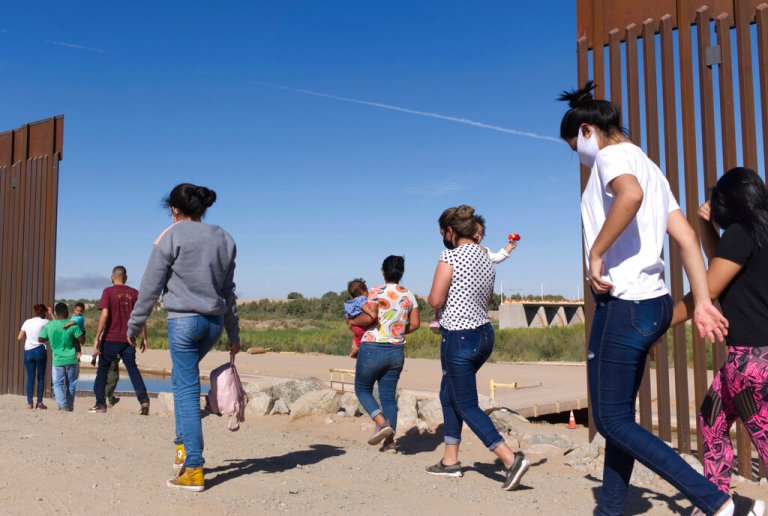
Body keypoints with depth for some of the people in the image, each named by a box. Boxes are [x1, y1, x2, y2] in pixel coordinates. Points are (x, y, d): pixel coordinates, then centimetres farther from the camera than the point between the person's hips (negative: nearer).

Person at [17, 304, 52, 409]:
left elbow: (20, 337, 12)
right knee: (41, 377, 4)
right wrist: (51, 314, 11)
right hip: (40, 350, -3)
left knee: (30, 377, 5)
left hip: (28, 351, 3)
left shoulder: (27, 322, 9)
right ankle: (39, 402, 2)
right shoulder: (45, 322, -3)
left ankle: (29, 402, 2)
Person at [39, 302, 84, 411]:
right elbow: (82, 340, -10)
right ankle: (70, 407, 18)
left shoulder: (49, 325, -2)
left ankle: (62, 405, -13)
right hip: (72, 359, -1)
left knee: (58, 383, 8)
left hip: (57, 360, 1)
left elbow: (40, 339, 8)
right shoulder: (73, 325, -10)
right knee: (71, 384, 12)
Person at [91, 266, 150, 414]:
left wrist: (97, 338, -10)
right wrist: (144, 338, 9)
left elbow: (104, 315, -12)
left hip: (110, 339, -2)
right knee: (132, 369, 6)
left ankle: (100, 404, 12)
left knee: (103, 370, 12)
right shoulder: (134, 293, 6)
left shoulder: (108, 291, -3)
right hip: (128, 339, 2)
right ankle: (144, 399, -11)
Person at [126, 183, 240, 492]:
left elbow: (150, 287, -3)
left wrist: (134, 325, 8)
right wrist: (233, 334, 19)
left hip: (183, 321, -5)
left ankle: (194, 469, 1)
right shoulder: (224, 239, 9)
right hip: (214, 322, 6)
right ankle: (183, 444, 22)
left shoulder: (171, 237, -5)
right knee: (182, 378, 25)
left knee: (187, 390, -1)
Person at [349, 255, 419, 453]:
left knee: (362, 389, 13)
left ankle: (382, 422, -8)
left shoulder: (377, 292, -10)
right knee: (389, 395, 12)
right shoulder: (409, 295, 6)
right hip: (397, 351, 5)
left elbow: (369, 318, -20)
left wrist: (353, 320, -2)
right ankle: (390, 441, 10)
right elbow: (415, 324, 6)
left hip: (373, 349, -5)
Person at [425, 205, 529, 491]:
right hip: (485, 334, 9)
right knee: (448, 395, 21)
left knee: (467, 406, 2)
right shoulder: (487, 258, 8)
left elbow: (435, 301, -17)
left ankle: (511, 459, -7)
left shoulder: (450, 256, -16)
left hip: (460, 339, -9)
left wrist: (433, 295, 6)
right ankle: (450, 461, 27)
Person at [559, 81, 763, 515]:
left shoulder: (613, 154, -7)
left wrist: (596, 254, -22)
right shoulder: (647, 166, 20)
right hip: (653, 302, 10)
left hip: (624, 305, -10)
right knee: (620, 416, 16)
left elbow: (630, 194, -33)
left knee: (612, 421, -1)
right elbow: (687, 238, 12)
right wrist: (703, 302, 7)